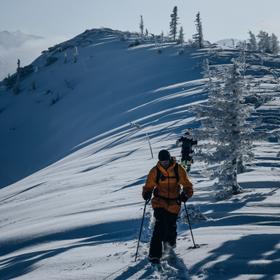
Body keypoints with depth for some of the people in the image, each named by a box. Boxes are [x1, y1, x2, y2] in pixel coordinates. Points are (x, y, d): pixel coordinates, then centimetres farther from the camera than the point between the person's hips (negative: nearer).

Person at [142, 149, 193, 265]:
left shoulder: (178, 170, -4)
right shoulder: (155, 171, -3)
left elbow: (187, 185, 4)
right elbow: (148, 186, 5)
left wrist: (186, 194, -15)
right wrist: (146, 193, -16)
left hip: (174, 203, 1)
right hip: (159, 202, -1)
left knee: (171, 226, 8)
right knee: (160, 225, -17)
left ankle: (170, 241, 45)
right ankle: (154, 254, -14)